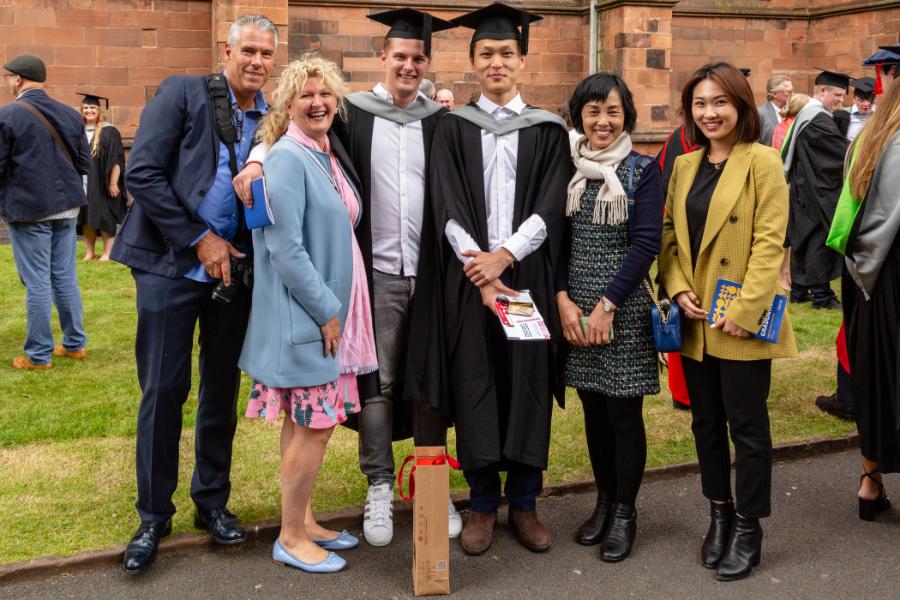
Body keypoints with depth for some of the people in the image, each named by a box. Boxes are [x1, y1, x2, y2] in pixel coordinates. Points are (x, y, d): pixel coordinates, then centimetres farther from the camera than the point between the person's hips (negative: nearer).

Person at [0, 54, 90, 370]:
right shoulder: (70, 114, 5)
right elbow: (85, 164, 8)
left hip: (27, 208, -5)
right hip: (66, 206, 5)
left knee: (36, 282, 1)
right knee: (65, 277, 14)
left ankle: (39, 355, 9)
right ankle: (75, 343, 21)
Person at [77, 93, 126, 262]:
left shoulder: (109, 132, -5)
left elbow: (116, 160, -8)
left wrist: (113, 183, -13)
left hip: (102, 183, -4)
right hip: (83, 183, 5)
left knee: (104, 217, -1)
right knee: (87, 217, 7)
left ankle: (107, 253, 6)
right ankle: (89, 252, 14)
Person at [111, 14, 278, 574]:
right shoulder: (182, 94, -3)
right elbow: (142, 174, -10)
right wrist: (198, 241, -12)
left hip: (236, 271, 4)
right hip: (173, 264, -3)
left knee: (222, 389, 11)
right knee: (164, 390, -1)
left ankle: (213, 501, 26)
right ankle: (154, 515, 14)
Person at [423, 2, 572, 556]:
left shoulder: (547, 130, 8)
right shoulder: (454, 127, 7)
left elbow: (551, 208, -2)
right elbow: (448, 208, -3)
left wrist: (504, 256, -16)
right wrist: (479, 272, -15)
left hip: (528, 274, 0)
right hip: (469, 276, 0)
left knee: (527, 383, 3)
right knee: (474, 385, 2)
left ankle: (524, 502, 17)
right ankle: (483, 503, 15)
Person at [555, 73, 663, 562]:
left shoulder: (643, 171, -4)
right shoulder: (567, 168, 7)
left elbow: (646, 244, -10)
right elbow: (556, 239, 7)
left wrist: (606, 305, -14)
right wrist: (564, 300, -6)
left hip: (624, 307, -4)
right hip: (575, 308, 4)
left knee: (623, 412, 2)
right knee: (593, 409, 12)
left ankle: (624, 513, 16)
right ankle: (604, 500, 27)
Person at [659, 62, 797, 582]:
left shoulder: (761, 161, -9)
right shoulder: (685, 165, 10)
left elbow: (770, 242, -14)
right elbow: (669, 235, 11)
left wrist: (745, 311, -19)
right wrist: (680, 290, -5)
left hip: (741, 324, -6)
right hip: (695, 322, 6)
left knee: (747, 426, 4)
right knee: (706, 422, 15)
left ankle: (748, 529, 18)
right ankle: (720, 514, 31)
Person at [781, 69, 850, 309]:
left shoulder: (807, 114, 14)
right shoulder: (818, 119, -18)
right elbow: (842, 150, -18)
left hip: (803, 188, 10)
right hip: (818, 191, -10)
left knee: (802, 237, 12)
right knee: (820, 239, -4)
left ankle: (799, 289, 18)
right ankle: (821, 294, 0)